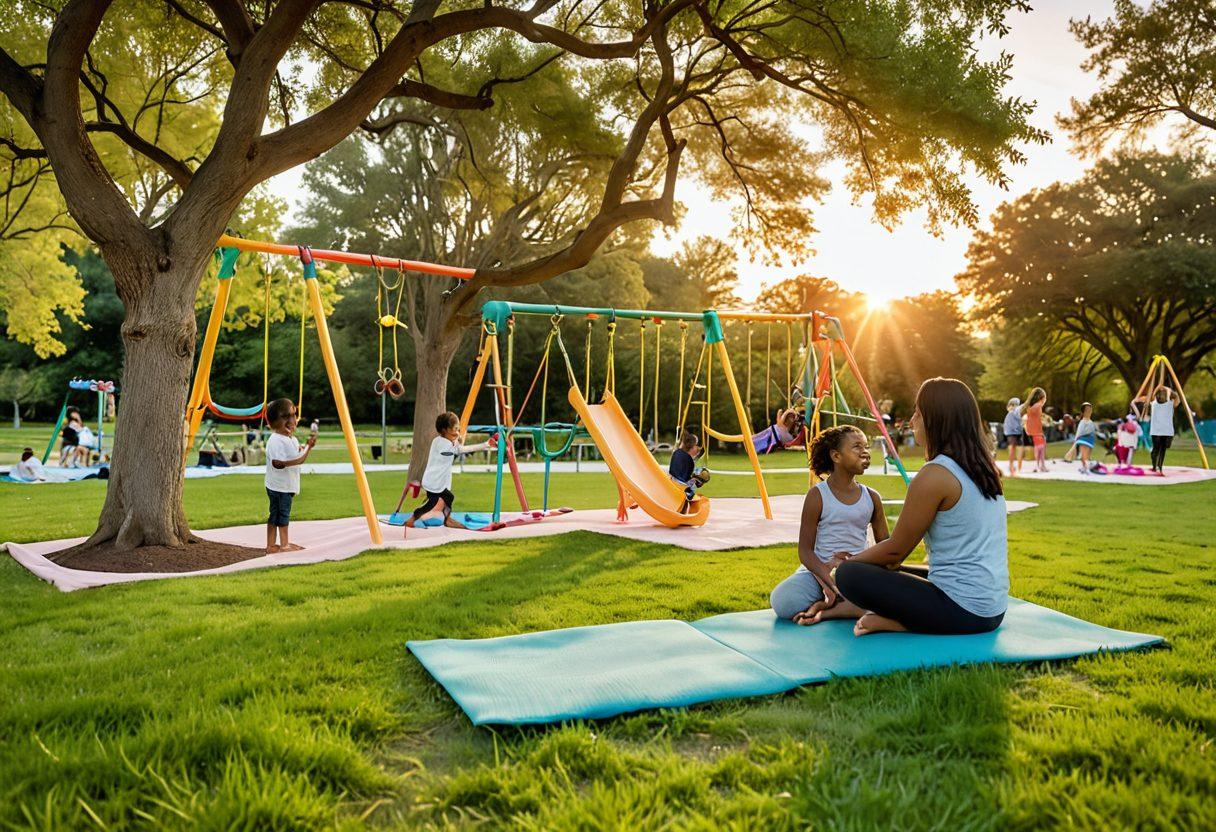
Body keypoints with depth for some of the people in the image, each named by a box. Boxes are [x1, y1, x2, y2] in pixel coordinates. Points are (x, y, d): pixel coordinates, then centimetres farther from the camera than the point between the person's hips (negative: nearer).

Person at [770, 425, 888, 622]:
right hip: (819, 569, -3)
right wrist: (828, 577, -23)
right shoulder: (818, 495, -3)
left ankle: (823, 606, -19)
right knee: (783, 601, -33)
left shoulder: (872, 497, 8)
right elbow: (805, 551, -6)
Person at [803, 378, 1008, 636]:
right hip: (994, 608, 10)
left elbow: (896, 549, -9)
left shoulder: (936, 475, -18)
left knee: (849, 575, -10)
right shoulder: (983, 467, 10)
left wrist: (852, 561, 9)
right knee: (889, 572, 26)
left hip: (964, 611, -10)